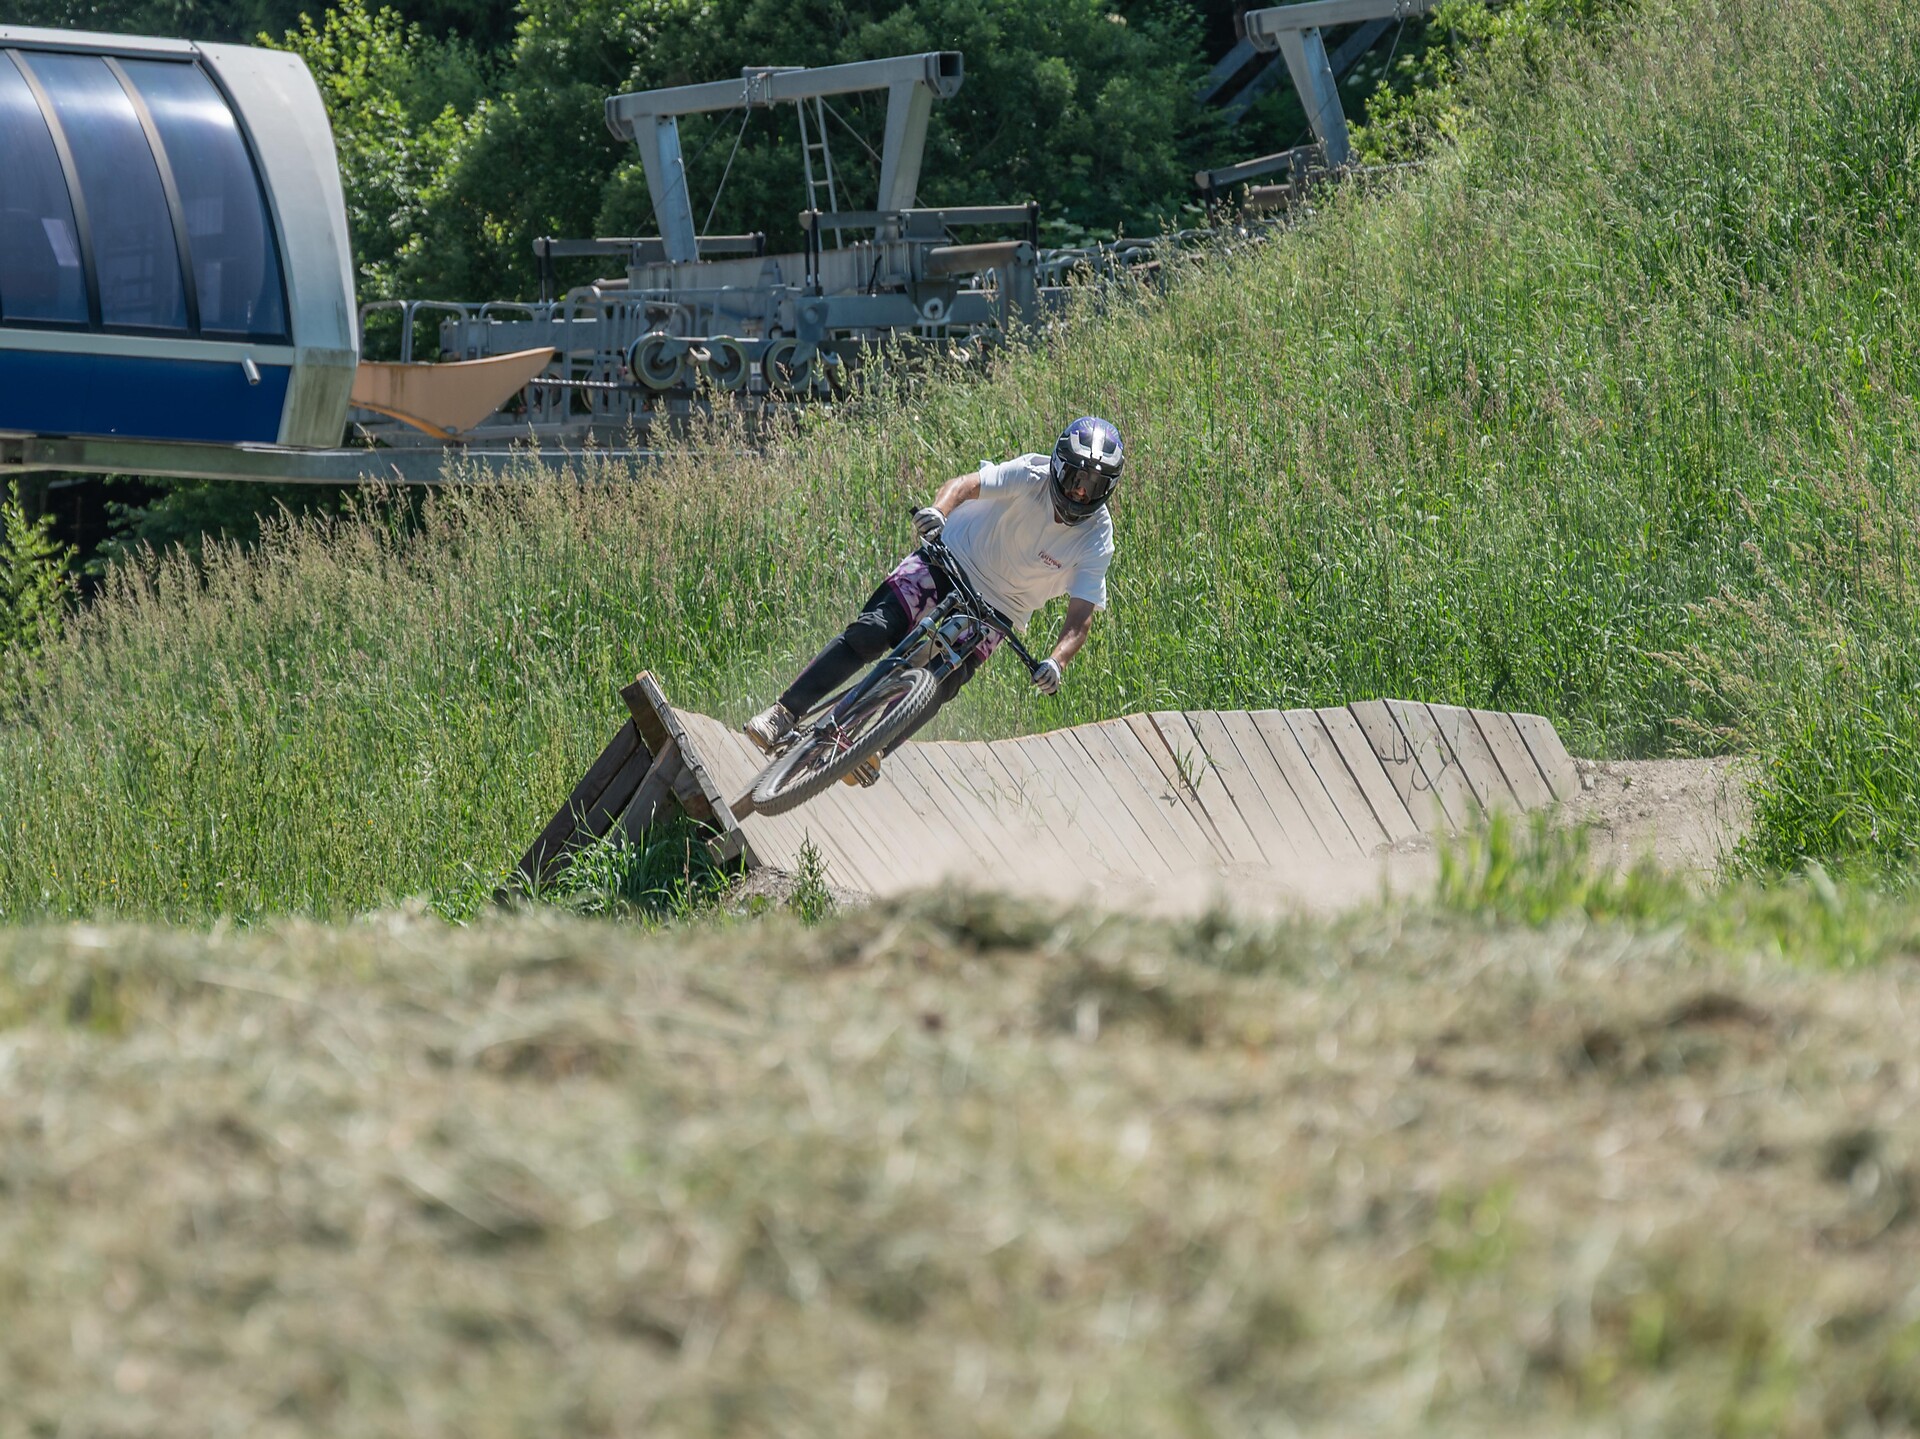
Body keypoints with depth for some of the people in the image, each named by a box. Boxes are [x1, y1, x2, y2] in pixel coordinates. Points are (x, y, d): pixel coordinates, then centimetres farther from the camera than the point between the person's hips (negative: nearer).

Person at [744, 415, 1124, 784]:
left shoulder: (1097, 540, -17)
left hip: (994, 610, 2)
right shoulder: (1032, 477, -20)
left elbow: (1081, 616, -21)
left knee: (941, 684, -21)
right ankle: (784, 714, -15)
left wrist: (1057, 663, -40)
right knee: (871, 632, -19)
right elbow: (964, 485, -29)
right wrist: (937, 512, -52)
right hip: (952, 561, -2)